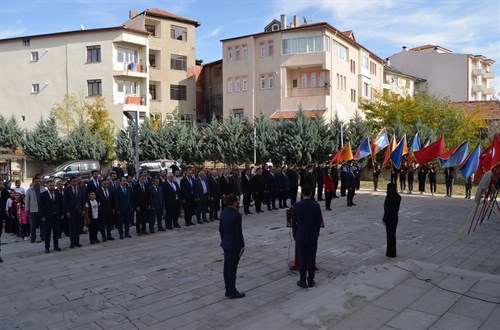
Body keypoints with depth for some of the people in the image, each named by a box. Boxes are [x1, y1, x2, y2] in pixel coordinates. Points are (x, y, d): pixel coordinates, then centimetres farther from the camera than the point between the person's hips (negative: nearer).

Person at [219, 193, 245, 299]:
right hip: (234, 245, -8)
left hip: (225, 243, 8)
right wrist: (242, 246, -11)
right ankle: (232, 292, 13)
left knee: (227, 267, 15)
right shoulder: (236, 215, -22)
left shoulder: (223, 212, 2)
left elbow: (220, 229, 10)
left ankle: (228, 290, 26)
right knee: (232, 268, 2)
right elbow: (238, 232, -20)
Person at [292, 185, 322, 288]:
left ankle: (303, 281, 13)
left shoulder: (296, 206, -11)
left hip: (300, 236, 0)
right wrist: (316, 233, 13)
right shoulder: (316, 205, -10)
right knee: (311, 258, 9)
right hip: (313, 236, 1)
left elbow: (293, 222, -4)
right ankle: (310, 281, 17)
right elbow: (319, 221, -2)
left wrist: (295, 235, 9)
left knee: (302, 259, 7)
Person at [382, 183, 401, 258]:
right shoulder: (398, 197, 1)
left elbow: (387, 209, -20)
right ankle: (392, 252, 27)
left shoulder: (390, 198, -23)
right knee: (393, 234, 18)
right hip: (395, 217, 8)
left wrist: (384, 219, -12)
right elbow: (397, 208, 10)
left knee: (390, 235, 3)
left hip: (389, 218, -8)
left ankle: (391, 253, 12)